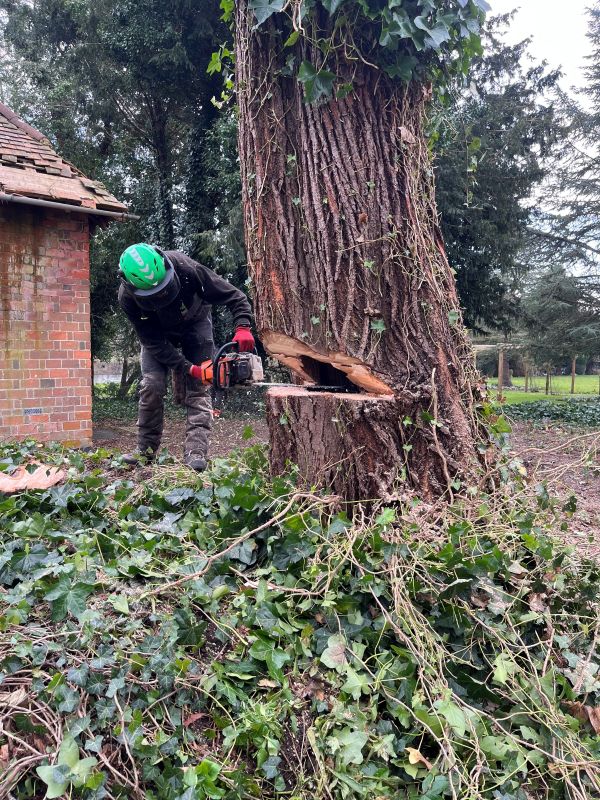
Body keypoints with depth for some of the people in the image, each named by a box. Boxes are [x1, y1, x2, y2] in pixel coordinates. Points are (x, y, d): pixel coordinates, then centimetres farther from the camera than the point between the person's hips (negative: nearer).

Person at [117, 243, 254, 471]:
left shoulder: (186, 268, -38)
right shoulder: (127, 297, -32)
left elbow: (235, 297, -29)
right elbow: (154, 342, -25)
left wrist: (242, 327, -44)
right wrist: (187, 369, -32)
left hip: (195, 324, -1)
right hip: (158, 332, 1)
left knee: (198, 387, -12)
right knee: (152, 386, -12)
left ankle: (195, 452, -15)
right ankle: (146, 449, 3)